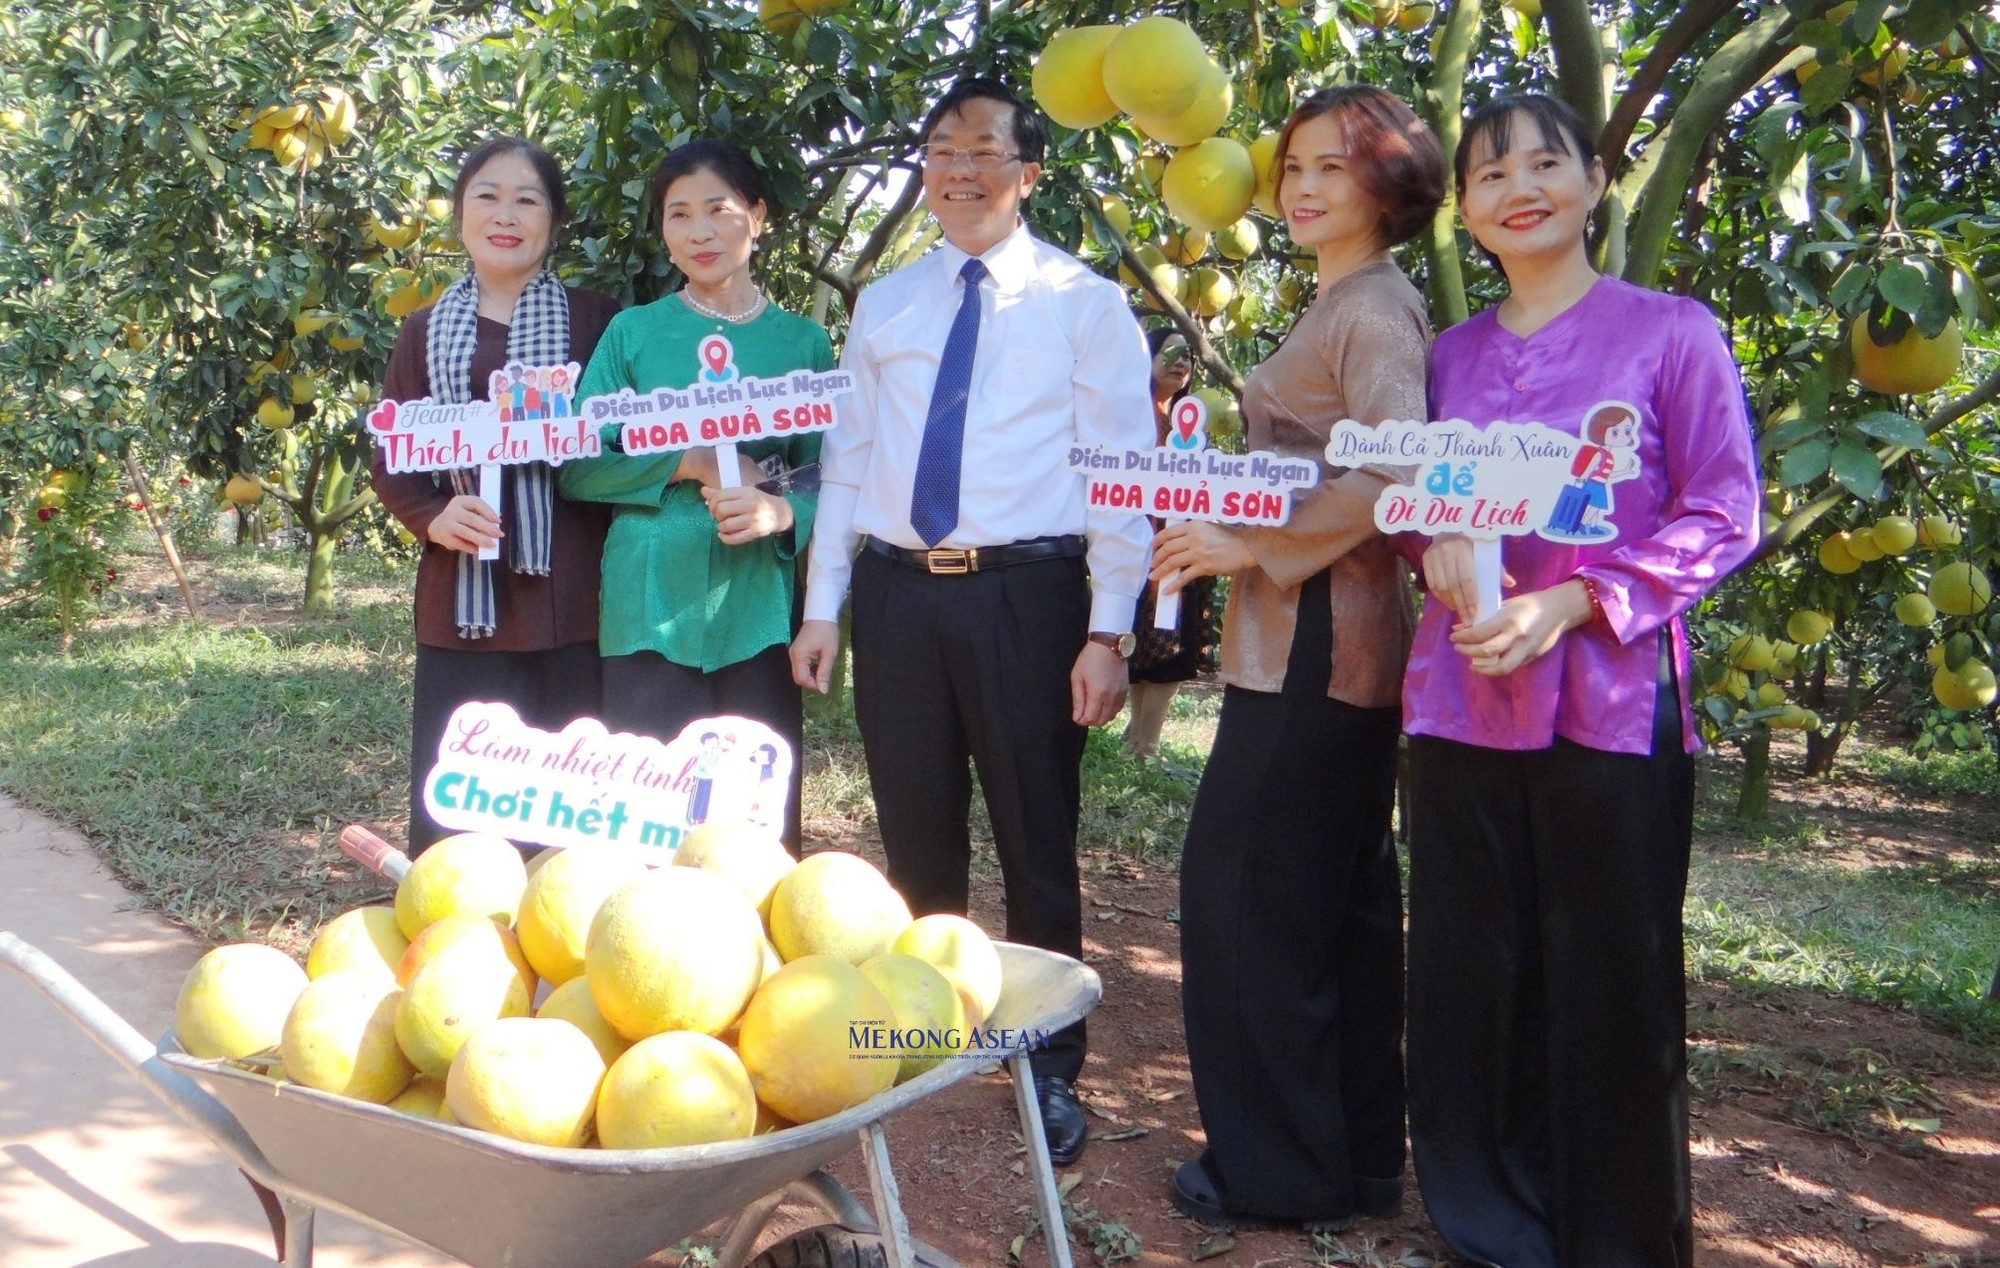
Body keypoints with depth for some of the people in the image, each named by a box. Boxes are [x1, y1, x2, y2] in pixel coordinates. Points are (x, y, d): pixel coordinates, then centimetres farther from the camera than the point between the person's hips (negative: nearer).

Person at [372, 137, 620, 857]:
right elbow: (390, 463, 11)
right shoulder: (426, 332, 13)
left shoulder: (595, 321, 6)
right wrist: (434, 516, -8)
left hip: (571, 604, -2)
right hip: (463, 604, 2)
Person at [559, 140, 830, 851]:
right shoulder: (633, 333, 7)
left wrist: (781, 511, -15)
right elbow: (578, 467, 2)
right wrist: (685, 465, -11)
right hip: (650, 605, -1)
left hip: (758, 606, 1)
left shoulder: (801, 341, 9)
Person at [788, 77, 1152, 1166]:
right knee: (914, 839, 13)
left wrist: (1109, 632, -11)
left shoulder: (1086, 305, 1)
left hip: (1026, 593, -3)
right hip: (896, 590, 4)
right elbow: (847, 459, 12)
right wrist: (821, 606, 6)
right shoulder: (883, 305, 13)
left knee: (1036, 842, 4)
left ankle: (1051, 1071, 20)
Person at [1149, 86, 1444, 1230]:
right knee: (1340, 897, 14)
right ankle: (1357, 1154, 25)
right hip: (1326, 636, 10)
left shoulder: (1374, 308, -12)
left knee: (1249, 886, -4)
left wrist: (1249, 545, -18)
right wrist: (1234, 536, 10)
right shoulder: (1345, 306, 19)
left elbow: (1392, 475, -25)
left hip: (1315, 640, -10)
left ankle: (1282, 1169, 8)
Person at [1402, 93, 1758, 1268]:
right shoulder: (1454, 353, 13)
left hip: (1610, 698, -4)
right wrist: (1435, 545, -4)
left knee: (1609, 982, 3)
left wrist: (1573, 602, -15)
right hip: (1463, 697, 4)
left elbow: (1723, 517, -4)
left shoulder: (1671, 331, 0)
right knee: (1471, 973, 9)